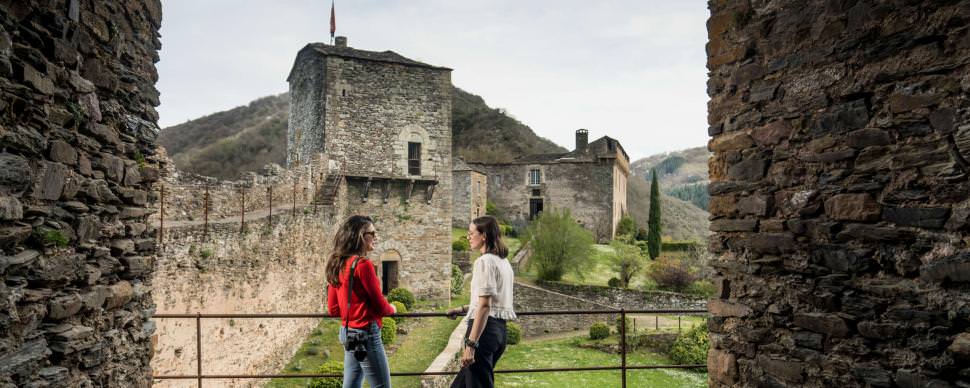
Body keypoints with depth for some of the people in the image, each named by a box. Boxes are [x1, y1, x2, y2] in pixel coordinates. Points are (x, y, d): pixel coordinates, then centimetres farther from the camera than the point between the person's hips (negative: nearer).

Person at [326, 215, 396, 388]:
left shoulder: (337, 266, 8)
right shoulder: (363, 264, -16)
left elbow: (333, 309, 13)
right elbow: (380, 307, -14)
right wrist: (391, 309, 6)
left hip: (348, 333, 9)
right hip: (366, 334, -9)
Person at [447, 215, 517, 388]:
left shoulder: (485, 261, -13)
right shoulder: (503, 261, 14)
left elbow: (485, 306, -21)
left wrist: (471, 344, -23)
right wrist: (463, 309, 31)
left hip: (485, 328, -10)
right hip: (499, 329, 10)